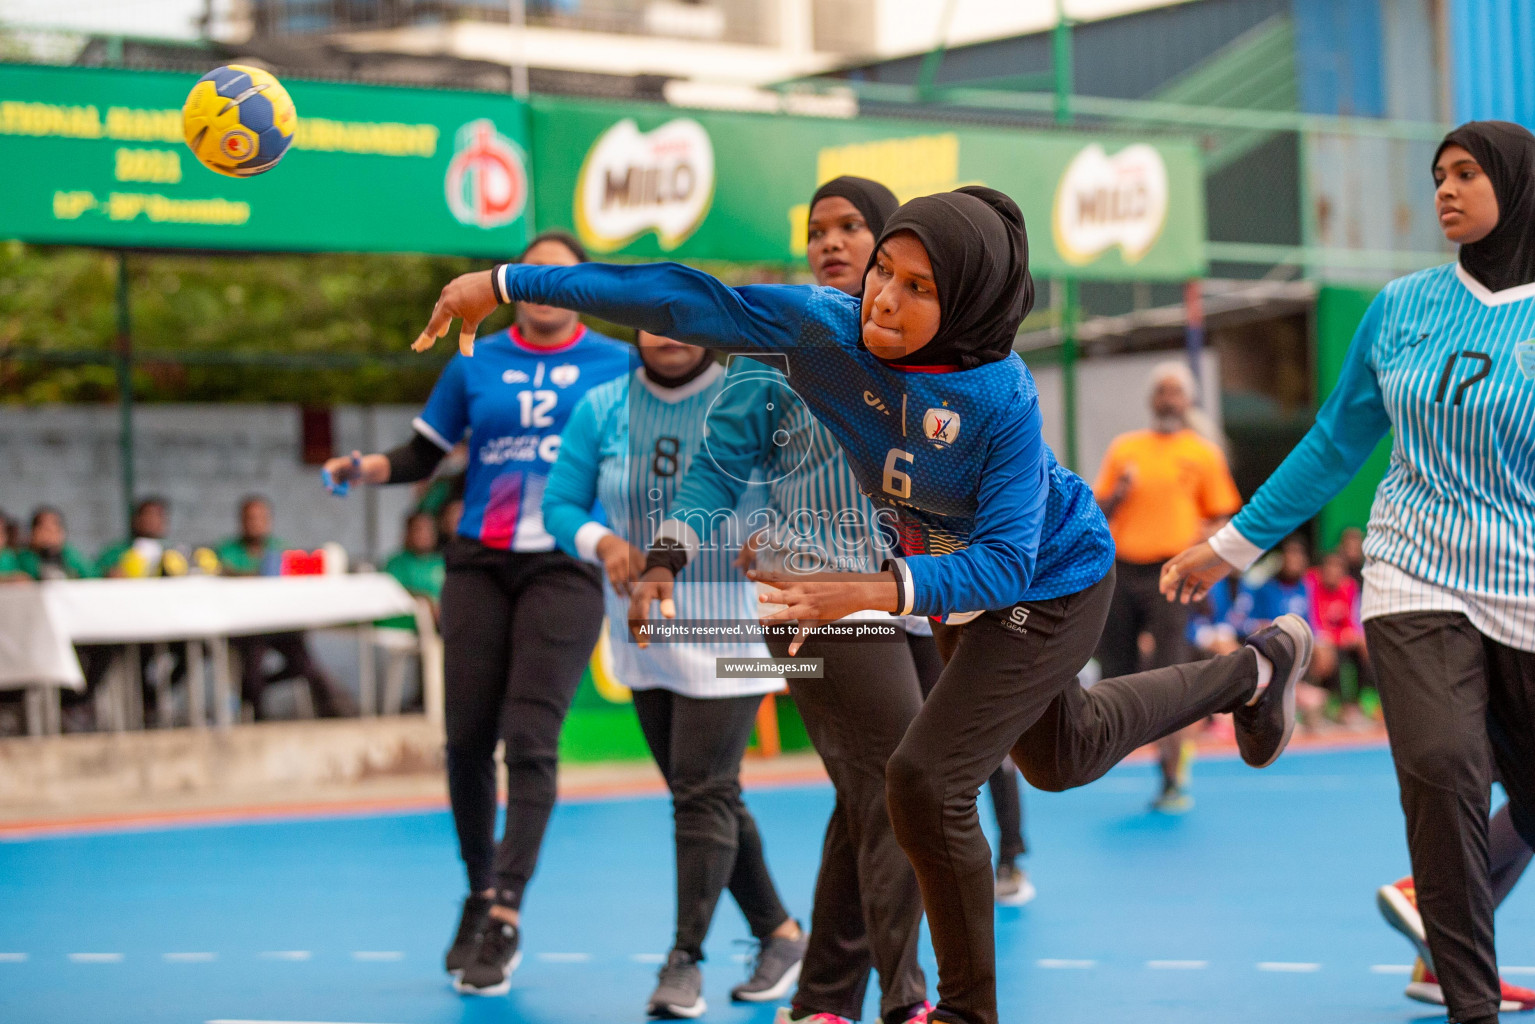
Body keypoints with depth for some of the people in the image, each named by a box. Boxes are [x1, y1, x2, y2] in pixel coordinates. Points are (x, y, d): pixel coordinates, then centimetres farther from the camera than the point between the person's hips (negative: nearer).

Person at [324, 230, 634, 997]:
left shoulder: (614, 364, 6)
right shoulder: (475, 365, 10)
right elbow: (422, 456, 11)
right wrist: (366, 467, -7)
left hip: (565, 567, -2)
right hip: (480, 562, 2)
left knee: (529, 740, -13)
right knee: (467, 739, 0)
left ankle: (505, 921, -12)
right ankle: (479, 895, 20)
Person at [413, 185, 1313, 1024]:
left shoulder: (1001, 400, -38)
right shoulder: (826, 324, -26)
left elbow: (1004, 563, -40)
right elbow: (686, 300, -28)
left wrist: (868, 593, -54)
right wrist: (508, 283, -30)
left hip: (1050, 585, -7)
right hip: (954, 576, 7)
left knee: (927, 780, -18)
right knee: (1060, 757, 30)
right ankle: (1256, 670, 57)